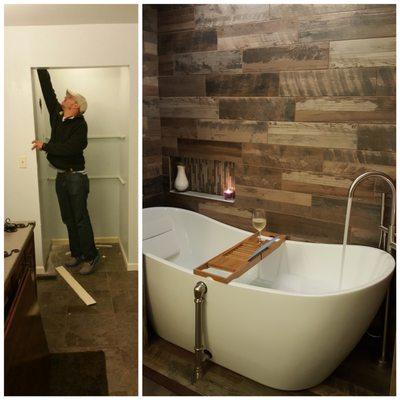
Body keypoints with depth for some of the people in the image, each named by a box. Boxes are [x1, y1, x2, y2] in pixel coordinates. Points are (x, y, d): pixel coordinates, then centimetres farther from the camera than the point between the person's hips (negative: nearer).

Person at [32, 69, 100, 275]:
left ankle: (91, 256, 6)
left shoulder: (80, 124, -12)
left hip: (76, 177, -7)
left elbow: (69, 148, -24)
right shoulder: (57, 114, 10)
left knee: (81, 218, -4)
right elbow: (47, 88, 13)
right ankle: (76, 254, 23)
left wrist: (45, 146, -17)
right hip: (60, 176, 8)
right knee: (68, 218, 12)